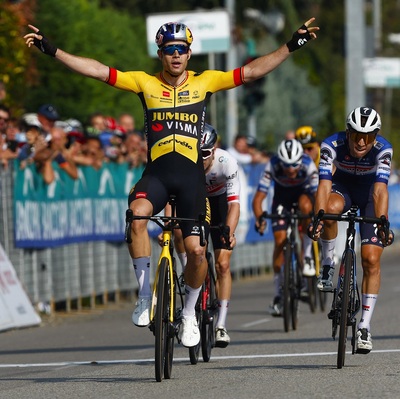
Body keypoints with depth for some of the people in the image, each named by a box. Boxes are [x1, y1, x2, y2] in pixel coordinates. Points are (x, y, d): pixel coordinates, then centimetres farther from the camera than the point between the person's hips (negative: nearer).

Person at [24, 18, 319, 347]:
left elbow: (252, 72, 3)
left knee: (196, 249, -6)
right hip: (156, 174, -1)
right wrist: (51, 50, -7)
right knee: (137, 215, -32)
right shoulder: (146, 83, 4)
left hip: (191, 176, 1)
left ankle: (189, 313, 21)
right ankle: (145, 295, -20)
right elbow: (98, 71, 0)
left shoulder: (204, 82, 5)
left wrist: (291, 46, -3)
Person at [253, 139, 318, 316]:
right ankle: (278, 293, -4)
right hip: (282, 195, 1)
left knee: (305, 205, -37)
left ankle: (308, 256, -21)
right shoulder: (272, 166, -32)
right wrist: (259, 218, -53)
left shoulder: (308, 165, -34)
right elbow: (258, 198, -34)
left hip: (303, 193, -1)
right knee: (280, 240, -14)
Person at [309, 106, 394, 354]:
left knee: (371, 259, -12)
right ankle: (328, 265, -14)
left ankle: (365, 326, -4)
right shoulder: (332, 145, -28)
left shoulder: (383, 150, -30)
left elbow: (380, 191, -38)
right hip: (343, 187, 1)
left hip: (369, 193, 0)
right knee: (331, 209, -37)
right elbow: (324, 185, -36)